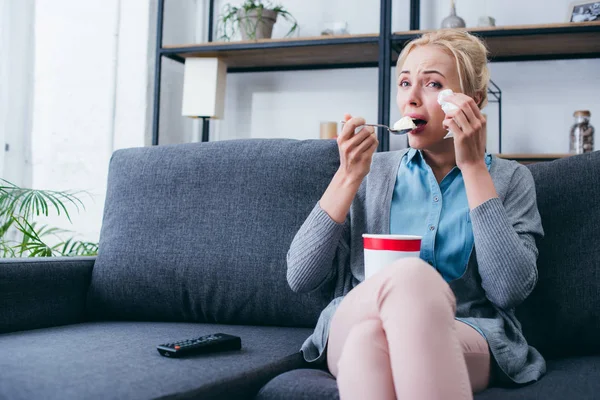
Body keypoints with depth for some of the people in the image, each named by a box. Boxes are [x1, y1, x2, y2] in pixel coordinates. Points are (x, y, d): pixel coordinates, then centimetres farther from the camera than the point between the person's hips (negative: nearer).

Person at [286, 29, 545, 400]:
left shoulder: (510, 178, 10)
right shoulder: (374, 170, 13)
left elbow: (511, 289, -9)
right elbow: (300, 277, 4)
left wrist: (474, 167, -6)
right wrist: (349, 176, -5)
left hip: (470, 342, -2)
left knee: (371, 335, -38)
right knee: (410, 275, -34)